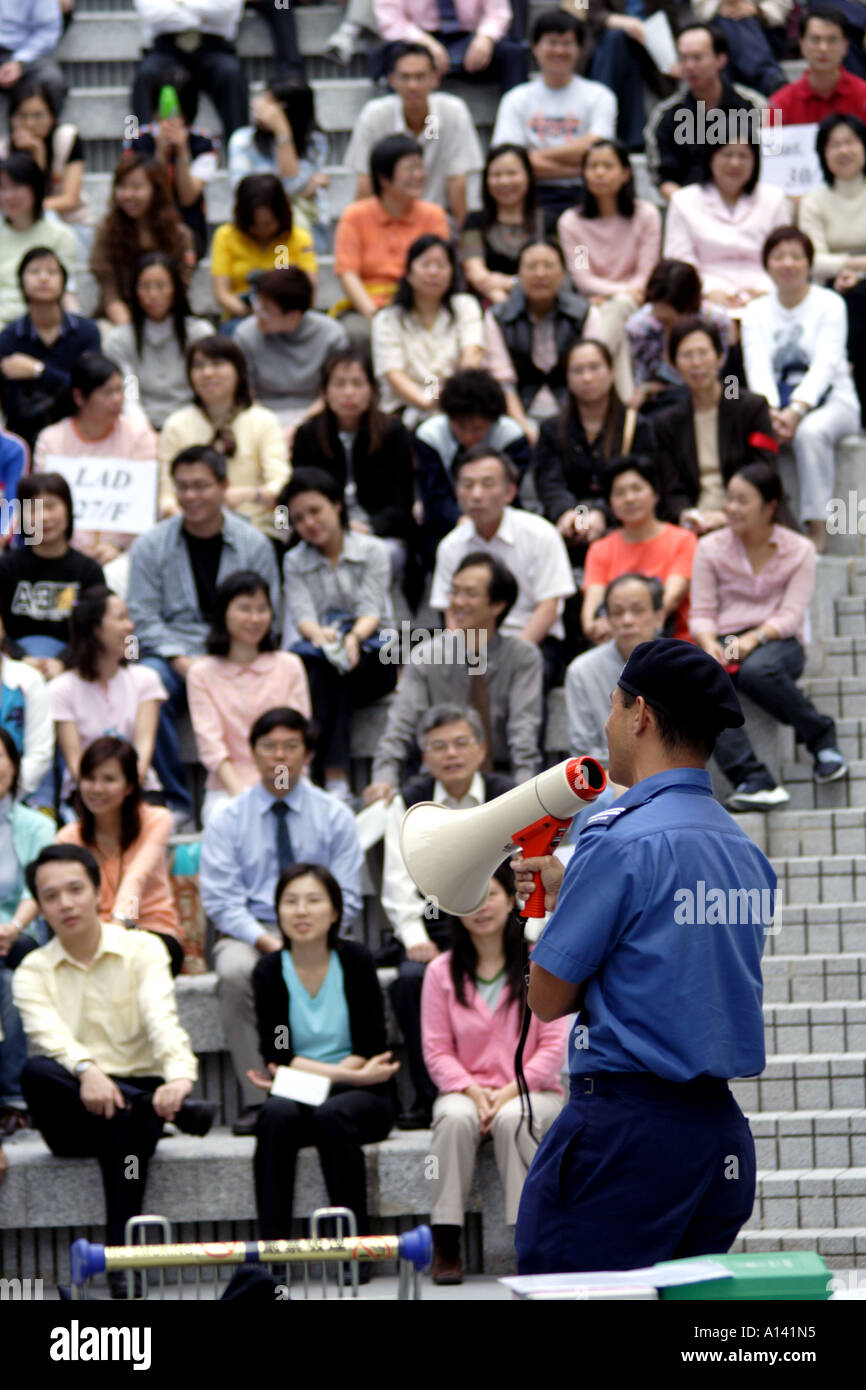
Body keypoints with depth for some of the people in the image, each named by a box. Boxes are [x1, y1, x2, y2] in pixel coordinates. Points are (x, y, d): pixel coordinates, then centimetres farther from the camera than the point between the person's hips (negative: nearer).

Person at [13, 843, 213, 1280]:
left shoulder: (142, 950, 5)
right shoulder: (33, 971, 7)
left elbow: (161, 1018, -15)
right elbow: (49, 1033, -15)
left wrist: (179, 1075, -37)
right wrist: (86, 1071, -38)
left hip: (138, 1088, -1)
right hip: (74, 1117, 1)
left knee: (125, 1120, -37)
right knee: (34, 1070, -32)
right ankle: (174, 1111, -37)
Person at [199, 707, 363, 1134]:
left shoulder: (334, 816, 8)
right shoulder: (227, 821, 6)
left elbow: (346, 898, 4)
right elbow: (220, 899, -2)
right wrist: (266, 941, -19)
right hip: (249, 932, 0)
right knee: (235, 971, -35)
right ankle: (255, 1099, -31)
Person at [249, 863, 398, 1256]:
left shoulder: (355, 960, -2)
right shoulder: (270, 970, 0)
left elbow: (370, 1049, -6)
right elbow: (276, 1056, -9)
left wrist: (305, 1074, -17)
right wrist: (352, 1073, -18)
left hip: (361, 1095, -1)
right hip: (298, 1095, 1)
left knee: (331, 1115, -33)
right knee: (276, 1114, -31)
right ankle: (269, 1247, -33)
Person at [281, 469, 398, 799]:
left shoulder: (372, 551, 8)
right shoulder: (294, 562, 14)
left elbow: (371, 611, -5)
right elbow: (302, 614, -3)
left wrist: (354, 637, -29)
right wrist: (318, 633, -29)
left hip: (369, 652, -1)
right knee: (317, 662, -36)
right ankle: (335, 776, -47)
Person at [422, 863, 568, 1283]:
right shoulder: (442, 972, 5)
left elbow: (553, 1046, -3)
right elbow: (437, 1051, 2)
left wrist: (509, 1093, -16)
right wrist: (473, 1091, -15)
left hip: (530, 1091, -1)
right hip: (466, 1089, 1)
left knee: (513, 1120, -36)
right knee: (455, 1118, -33)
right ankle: (445, 1244, -30)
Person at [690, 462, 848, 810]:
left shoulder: (799, 550, 6)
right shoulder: (710, 549, 9)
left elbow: (791, 615, -4)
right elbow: (701, 614, 4)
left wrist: (753, 638, -23)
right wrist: (709, 644, -19)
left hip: (777, 642, -2)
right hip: (725, 641, 2)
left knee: (756, 670, -40)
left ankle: (822, 740, -17)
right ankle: (754, 783, -43)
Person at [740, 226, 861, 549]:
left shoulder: (829, 304, -1)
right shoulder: (755, 312, 9)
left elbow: (825, 364, -13)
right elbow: (757, 367, -4)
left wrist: (797, 410, -29)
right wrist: (771, 411, -25)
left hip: (830, 399, -3)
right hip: (776, 399, 3)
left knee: (810, 431, -37)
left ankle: (818, 529, -31)